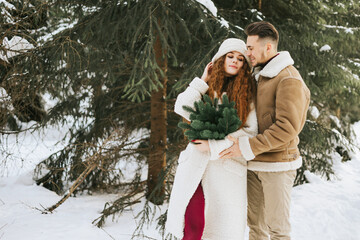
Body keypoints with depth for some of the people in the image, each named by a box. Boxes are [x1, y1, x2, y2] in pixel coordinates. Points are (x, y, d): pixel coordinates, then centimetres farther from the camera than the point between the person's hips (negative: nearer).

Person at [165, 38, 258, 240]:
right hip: (195, 164, 1)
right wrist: (203, 82, 2)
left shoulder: (248, 92, 6)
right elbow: (182, 109, -1)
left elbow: (250, 131, -2)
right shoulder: (207, 87, 14)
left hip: (228, 168, -1)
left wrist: (214, 146, -9)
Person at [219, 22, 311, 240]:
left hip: (278, 165, -8)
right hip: (256, 163, 8)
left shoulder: (289, 79, -13)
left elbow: (287, 128, -22)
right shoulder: (261, 76, 16)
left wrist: (248, 147, -24)